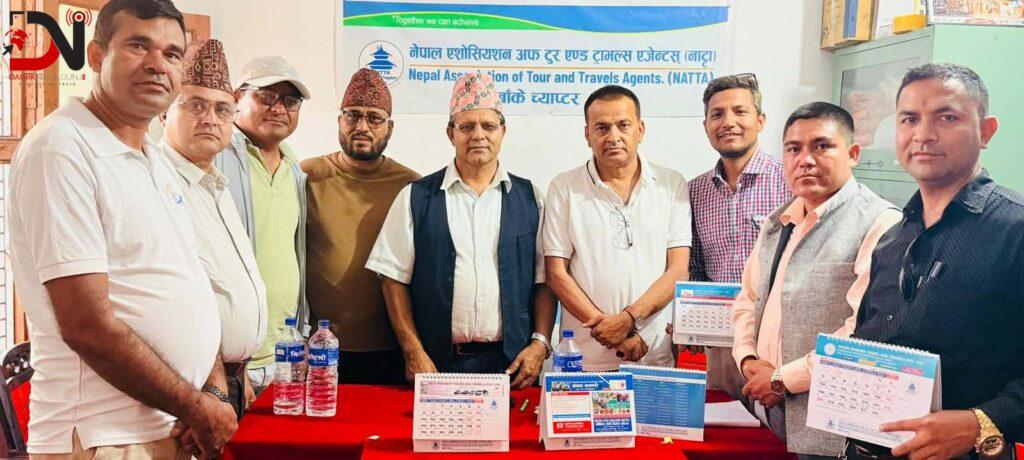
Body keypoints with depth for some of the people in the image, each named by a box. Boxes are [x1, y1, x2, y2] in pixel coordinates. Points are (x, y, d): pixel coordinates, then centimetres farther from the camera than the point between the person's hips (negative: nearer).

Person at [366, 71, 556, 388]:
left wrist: (540, 343, -5)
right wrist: (413, 351, -6)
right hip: (436, 362, -1)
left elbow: (544, 280, 6)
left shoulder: (529, 198, 7)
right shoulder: (415, 198, 3)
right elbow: (394, 278, 1)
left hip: (512, 362, 1)